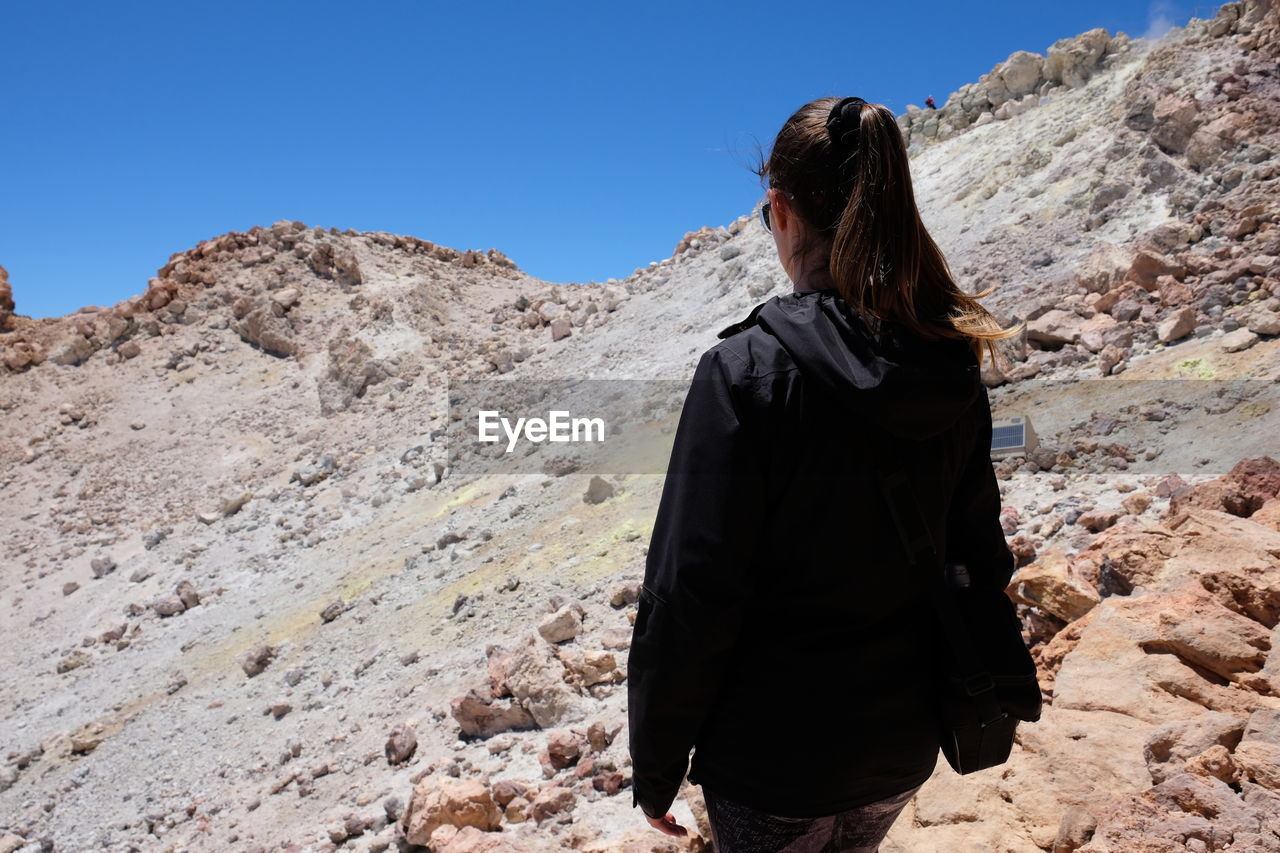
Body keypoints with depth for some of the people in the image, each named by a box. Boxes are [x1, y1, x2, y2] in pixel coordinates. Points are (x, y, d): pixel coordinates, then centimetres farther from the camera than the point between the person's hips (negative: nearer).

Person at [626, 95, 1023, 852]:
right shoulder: (953, 369, -4)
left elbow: (690, 595, -21)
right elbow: (979, 550, 5)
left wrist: (655, 765, -8)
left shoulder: (747, 371, -23)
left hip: (774, 763, -5)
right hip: (905, 747, 6)